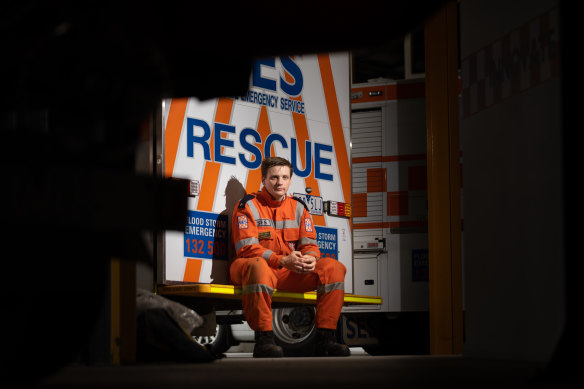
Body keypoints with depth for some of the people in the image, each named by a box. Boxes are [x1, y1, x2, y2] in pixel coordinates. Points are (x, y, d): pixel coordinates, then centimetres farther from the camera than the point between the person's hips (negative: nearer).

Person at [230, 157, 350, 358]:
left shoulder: (298, 207, 12)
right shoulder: (249, 205, -4)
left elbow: (309, 244, 8)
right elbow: (247, 249, -15)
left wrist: (310, 258, -19)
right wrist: (283, 260, -26)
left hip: (291, 273, 5)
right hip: (250, 266, -5)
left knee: (333, 267, -13)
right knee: (258, 266, -42)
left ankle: (325, 338, -17)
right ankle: (263, 340, -37)